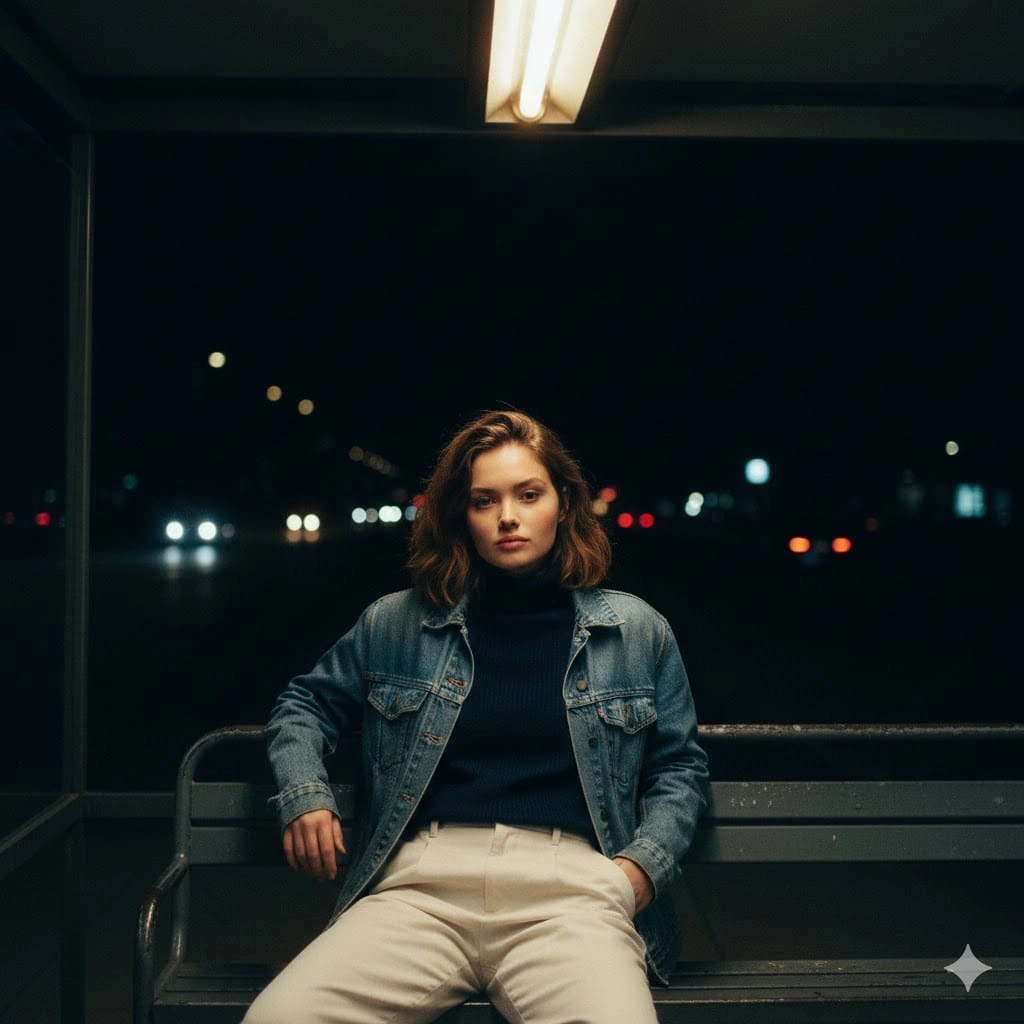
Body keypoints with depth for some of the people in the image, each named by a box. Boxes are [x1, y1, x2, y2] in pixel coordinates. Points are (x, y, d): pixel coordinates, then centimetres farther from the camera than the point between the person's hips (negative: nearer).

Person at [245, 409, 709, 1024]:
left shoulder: (638, 632, 14)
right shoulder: (396, 625, 13)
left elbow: (680, 766, 20)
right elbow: (305, 706, 25)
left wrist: (645, 862, 3)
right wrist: (305, 797, 7)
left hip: (570, 887, 0)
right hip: (422, 885, 1)